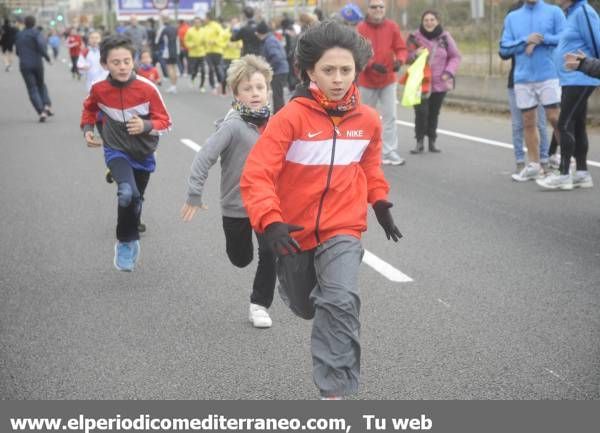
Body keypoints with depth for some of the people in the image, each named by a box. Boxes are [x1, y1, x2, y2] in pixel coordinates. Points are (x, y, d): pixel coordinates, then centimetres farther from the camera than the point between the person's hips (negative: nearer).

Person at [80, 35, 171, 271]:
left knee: (136, 199, 20)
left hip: (143, 153, 2)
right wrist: (87, 129, -4)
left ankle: (129, 241, 47)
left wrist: (146, 126, -31)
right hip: (116, 150, -1)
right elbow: (89, 108, 11)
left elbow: (165, 121, -13)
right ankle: (127, 242, -6)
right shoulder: (98, 89, -13)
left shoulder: (147, 88, -20)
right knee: (127, 194, -28)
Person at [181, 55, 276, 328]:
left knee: (270, 253, -10)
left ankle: (259, 305, 8)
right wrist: (194, 195, -24)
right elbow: (205, 157, -23)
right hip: (236, 206, -3)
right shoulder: (233, 125, -21)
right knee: (241, 259, 15)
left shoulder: (272, 122, -3)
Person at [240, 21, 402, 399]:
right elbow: (256, 176, -25)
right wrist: (269, 222, -38)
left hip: (343, 229, 1)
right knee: (305, 306, 22)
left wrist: (381, 203, 18)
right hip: (295, 231, 0)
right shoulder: (291, 117, -20)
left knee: (341, 302, -25)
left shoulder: (368, 119, -7)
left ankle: (335, 390, -15)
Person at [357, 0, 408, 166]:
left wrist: (399, 60, -22)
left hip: (388, 79, 2)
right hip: (367, 80, -1)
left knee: (390, 116, -4)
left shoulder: (392, 27, -1)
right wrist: (372, 64, -28)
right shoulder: (361, 28, -9)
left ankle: (390, 153, -3)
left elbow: (401, 48, 0)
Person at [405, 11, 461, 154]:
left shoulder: (445, 37, 0)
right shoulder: (415, 37, -1)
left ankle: (432, 142, 21)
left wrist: (449, 72, -8)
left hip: (440, 83, 2)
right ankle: (419, 142, 2)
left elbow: (455, 57, 6)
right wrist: (415, 54, -17)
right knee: (421, 112, -11)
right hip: (420, 83, -1)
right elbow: (405, 57, 5)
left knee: (434, 113, 9)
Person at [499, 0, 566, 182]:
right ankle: (534, 165, 14)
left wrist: (541, 39, -14)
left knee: (555, 118, -7)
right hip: (522, 79, 3)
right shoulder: (511, 17, 12)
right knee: (528, 122, 7)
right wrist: (525, 40, -11)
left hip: (549, 76, -3)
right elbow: (504, 48, 4)